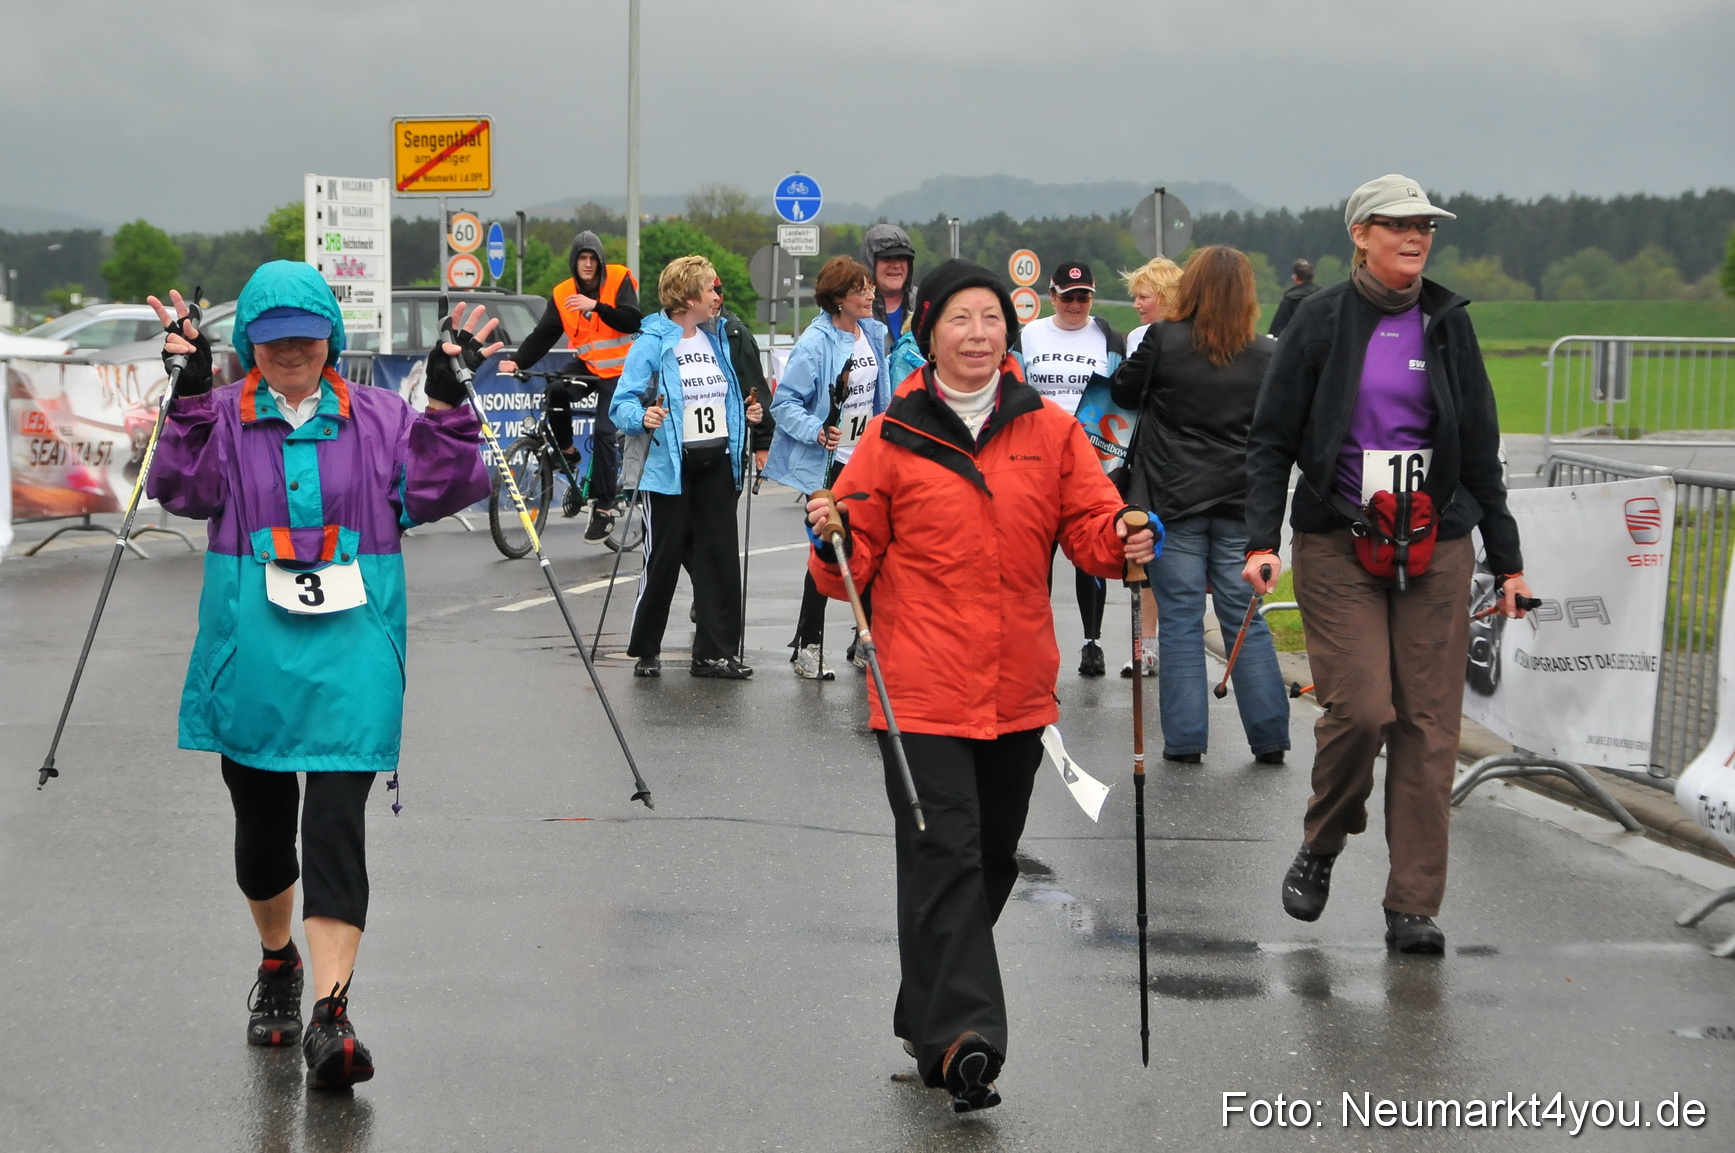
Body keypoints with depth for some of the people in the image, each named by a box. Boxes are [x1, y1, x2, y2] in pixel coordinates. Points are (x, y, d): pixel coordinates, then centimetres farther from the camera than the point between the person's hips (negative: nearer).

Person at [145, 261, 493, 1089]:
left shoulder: (377, 418, 5)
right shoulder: (224, 420, 2)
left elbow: (446, 490, -4)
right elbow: (184, 489, -15)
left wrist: (446, 401, -15)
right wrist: (191, 394, -24)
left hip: (351, 652, -1)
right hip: (250, 650, 1)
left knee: (336, 824, -12)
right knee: (261, 824, 14)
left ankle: (331, 1016, -14)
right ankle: (278, 966, 40)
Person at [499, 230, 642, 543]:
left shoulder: (619, 279, -8)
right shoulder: (562, 294, 2)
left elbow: (633, 321, -18)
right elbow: (543, 335, -3)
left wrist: (596, 305, -30)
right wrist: (516, 360, -18)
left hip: (618, 370, -4)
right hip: (586, 365, 4)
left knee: (604, 434, -14)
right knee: (556, 390, -28)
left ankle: (603, 508, -7)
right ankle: (566, 451, -2)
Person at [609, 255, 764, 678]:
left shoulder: (716, 338, 13)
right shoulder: (652, 343, -9)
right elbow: (622, 405, -13)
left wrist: (747, 414, 6)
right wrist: (644, 418, -32)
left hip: (717, 464, 6)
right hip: (670, 465, -6)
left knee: (720, 557, 4)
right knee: (663, 557, 0)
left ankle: (715, 651, 11)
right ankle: (646, 651, 13)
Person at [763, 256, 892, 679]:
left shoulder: (873, 334, 5)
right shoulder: (817, 342, -17)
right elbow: (784, 401, -17)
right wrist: (815, 432, -30)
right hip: (829, 459, -7)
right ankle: (808, 646, 5)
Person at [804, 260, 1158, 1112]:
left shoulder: (1050, 432, 7)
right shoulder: (892, 439, 0)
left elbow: (1090, 528, 5)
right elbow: (857, 563, 3)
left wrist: (1125, 543, -16)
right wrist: (831, 545, -18)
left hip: (1017, 690, 4)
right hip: (923, 693, -4)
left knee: (992, 858, 14)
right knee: (944, 857, -13)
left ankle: (926, 1014, 30)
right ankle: (961, 1035, -17)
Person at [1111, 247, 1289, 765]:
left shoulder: (1163, 340, -9)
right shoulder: (1265, 354, 0)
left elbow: (1124, 392, 4)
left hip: (1175, 499, -2)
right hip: (1240, 504, 3)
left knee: (1180, 618, 4)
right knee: (1244, 617, 9)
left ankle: (1184, 737, 5)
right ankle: (1269, 736, 9)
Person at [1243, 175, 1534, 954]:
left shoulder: (1447, 322, 9)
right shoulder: (1320, 320, 1)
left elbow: (1480, 447, 14)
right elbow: (1272, 439, 1)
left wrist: (1506, 559, 12)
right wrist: (1262, 540, -10)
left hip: (1436, 546, 3)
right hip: (1338, 546, -3)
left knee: (1429, 722, -2)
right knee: (1361, 708, -14)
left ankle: (1413, 906, 4)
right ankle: (1320, 847, 14)